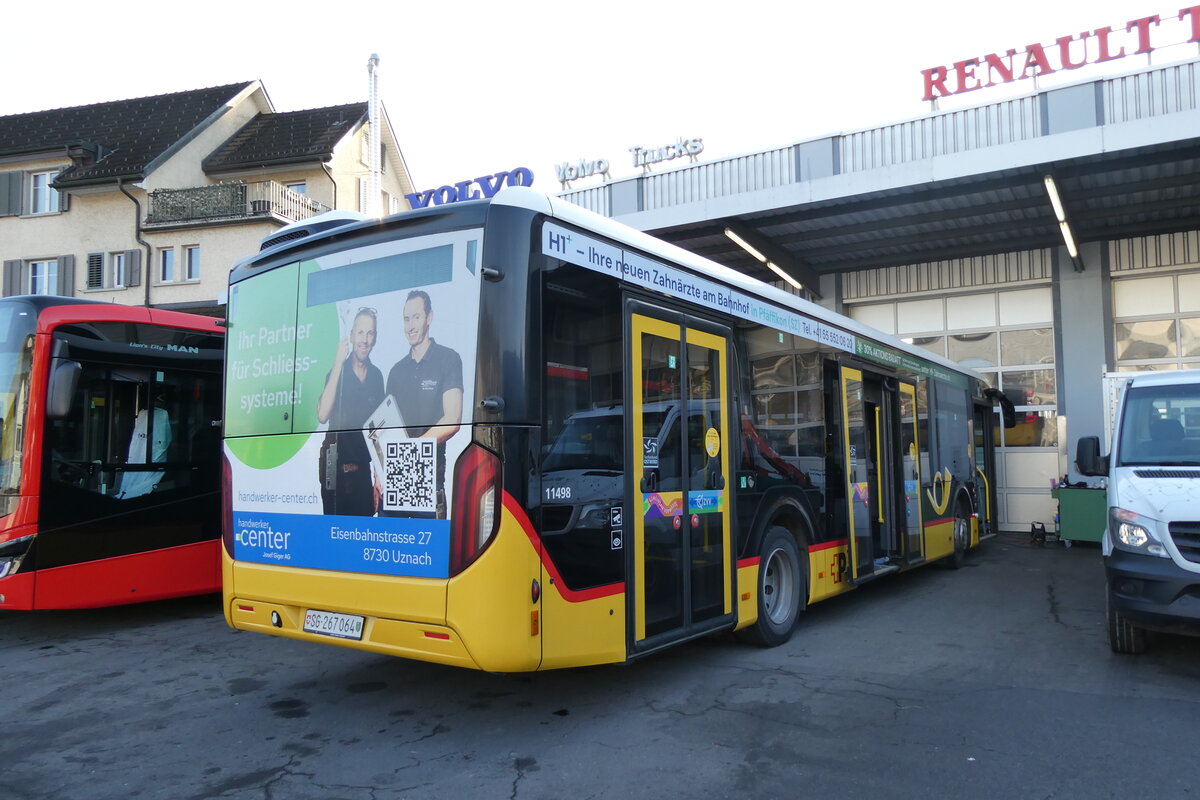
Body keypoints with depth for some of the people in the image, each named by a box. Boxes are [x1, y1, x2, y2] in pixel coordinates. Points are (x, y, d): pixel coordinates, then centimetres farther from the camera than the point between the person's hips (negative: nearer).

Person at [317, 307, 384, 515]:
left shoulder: (377, 376, 6)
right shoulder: (337, 371, -4)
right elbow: (322, 415, -20)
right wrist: (338, 365, -19)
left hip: (365, 469, 3)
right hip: (336, 469, -3)